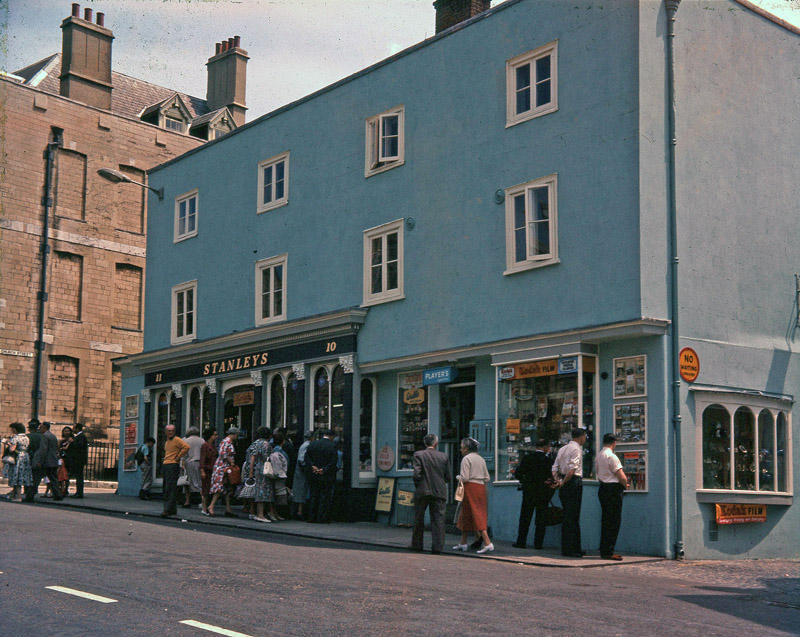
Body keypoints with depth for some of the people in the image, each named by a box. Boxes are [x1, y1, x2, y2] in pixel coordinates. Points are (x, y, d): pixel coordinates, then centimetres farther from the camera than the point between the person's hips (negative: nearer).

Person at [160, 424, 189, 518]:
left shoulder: (177, 440, -7)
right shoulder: (166, 441, 20)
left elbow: (186, 447, -21)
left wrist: (178, 457, -14)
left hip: (173, 465, -9)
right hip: (165, 465, 9)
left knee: (170, 488, -14)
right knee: (166, 488, 10)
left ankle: (168, 509, -18)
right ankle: (173, 509, 17)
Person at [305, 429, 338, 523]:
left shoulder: (313, 444, 5)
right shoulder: (332, 446, -8)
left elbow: (307, 457, 0)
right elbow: (334, 461, -14)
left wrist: (313, 466, -7)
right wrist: (324, 469, -12)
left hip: (314, 476, 4)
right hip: (327, 477, -4)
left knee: (314, 497, 12)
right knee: (325, 497, 2)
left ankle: (312, 518, 14)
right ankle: (321, 518, 0)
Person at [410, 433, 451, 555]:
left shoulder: (418, 455, -4)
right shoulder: (444, 456, 3)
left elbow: (416, 474, -12)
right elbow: (448, 477, 4)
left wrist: (417, 485, 5)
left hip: (422, 491, -1)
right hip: (439, 492, 1)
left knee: (418, 519, 13)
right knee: (438, 520, 2)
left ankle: (417, 544, 20)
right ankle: (437, 547, -4)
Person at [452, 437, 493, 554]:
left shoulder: (466, 459, -8)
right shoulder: (481, 459, 15)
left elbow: (465, 477, -14)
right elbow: (487, 478, 12)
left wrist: (458, 477, 5)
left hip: (470, 487, -8)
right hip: (481, 487, 8)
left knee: (476, 515, -9)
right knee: (465, 515, 16)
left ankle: (488, 543, -18)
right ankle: (463, 543, 22)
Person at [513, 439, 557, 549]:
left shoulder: (527, 458, -4)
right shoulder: (549, 460, -8)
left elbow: (518, 473, -3)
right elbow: (552, 477, -8)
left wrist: (523, 481, 14)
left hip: (528, 491, 1)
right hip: (543, 493, -1)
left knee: (525, 518, 9)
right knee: (541, 519, 7)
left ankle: (521, 542, 8)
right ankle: (538, 543, 6)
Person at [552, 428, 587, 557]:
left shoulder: (562, 449, 16)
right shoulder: (576, 449, -11)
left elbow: (555, 467, 11)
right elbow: (572, 469, -21)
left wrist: (557, 479, -2)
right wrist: (563, 482, -15)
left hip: (565, 485, 9)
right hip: (574, 483, -9)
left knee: (572, 517, 14)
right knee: (571, 518, -6)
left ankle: (576, 547, 20)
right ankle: (568, 549, -4)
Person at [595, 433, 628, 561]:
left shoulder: (598, 456, 13)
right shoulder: (611, 456, -14)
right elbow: (621, 476, -15)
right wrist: (625, 485, 3)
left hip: (603, 488, 9)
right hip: (613, 489, -9)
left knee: (605, 520, 12)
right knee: (614, 521, -5)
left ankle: (604, 551, 15)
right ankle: (608, 552, -6)